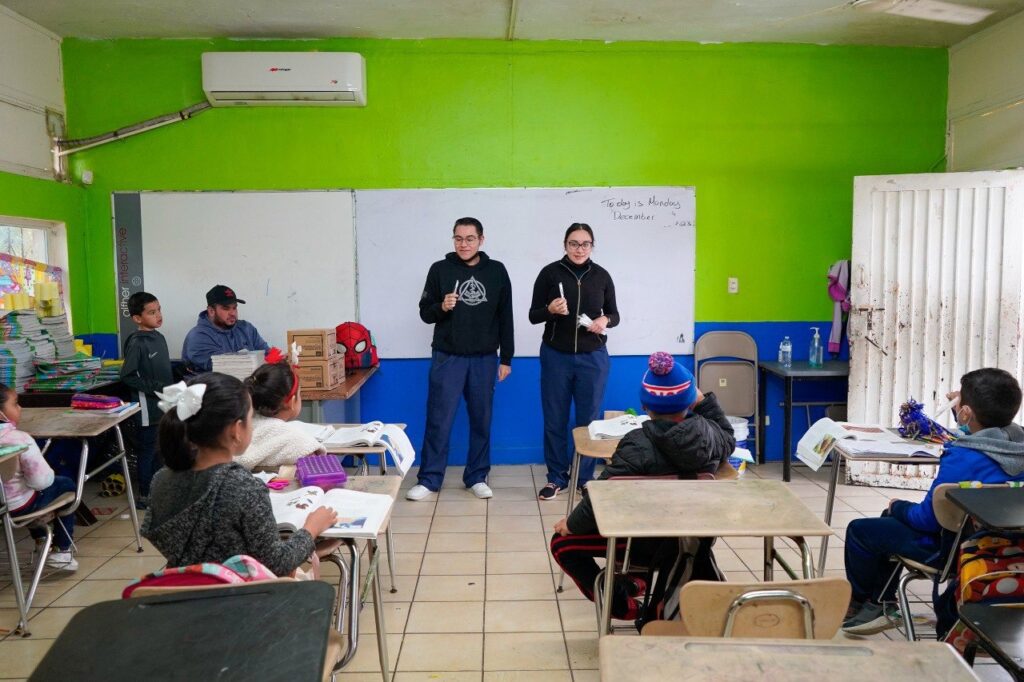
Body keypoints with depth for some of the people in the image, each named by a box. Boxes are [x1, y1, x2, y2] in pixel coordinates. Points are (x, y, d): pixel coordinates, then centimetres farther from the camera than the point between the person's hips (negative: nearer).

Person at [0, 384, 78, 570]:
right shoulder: (20, 439, -26)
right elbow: (42, 481, -25)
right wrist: (49, 474, -3)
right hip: (18, 506, -7)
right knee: (66, 485, 17)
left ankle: (40, 539, 45)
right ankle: (61, 550, 21)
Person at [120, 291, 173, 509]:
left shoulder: (159, 337, 8)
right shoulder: (136, 343, -15)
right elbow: (128, 376, -18)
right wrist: (154, 388, -19)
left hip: (164, 404, 8)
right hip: (148, 407, -8)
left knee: (160, 450, 17)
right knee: (147, 450, 3)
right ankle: (144, 496, 14)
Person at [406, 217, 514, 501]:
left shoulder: (496, 271, 4)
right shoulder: (440, 269, 0)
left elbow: (505, 318, 6)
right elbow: (424, 313, 3)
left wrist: (506, 358, 3)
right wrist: (442, 307, -19)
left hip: (484, 359, 2)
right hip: (447, 358, -1)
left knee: (481, 420, 8)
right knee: (438, 420, 0)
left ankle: (477, 477, 21)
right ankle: (429, 480, 11)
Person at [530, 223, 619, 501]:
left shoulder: (601, 275, 1)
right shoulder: (550, 272, -4)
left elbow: (614, 314, 9)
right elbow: (533, 315, -2)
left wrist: (605, 320, -13)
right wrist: (550, 310, -22)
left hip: (593, 357, 1)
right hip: (556, 356, -1)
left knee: (589, 419, 8)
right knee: (555, 420, 7)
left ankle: (585, 477, 23)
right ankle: (556, 477, 21)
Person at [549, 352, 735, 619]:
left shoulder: (638, 444, -27)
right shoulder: (709, 433, -12)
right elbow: (728, 439, 13)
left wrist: (572, 523, -9)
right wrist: (704, 401, 8)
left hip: (648, 542, -6)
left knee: (561, 544, 5)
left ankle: (625, 606, 7)